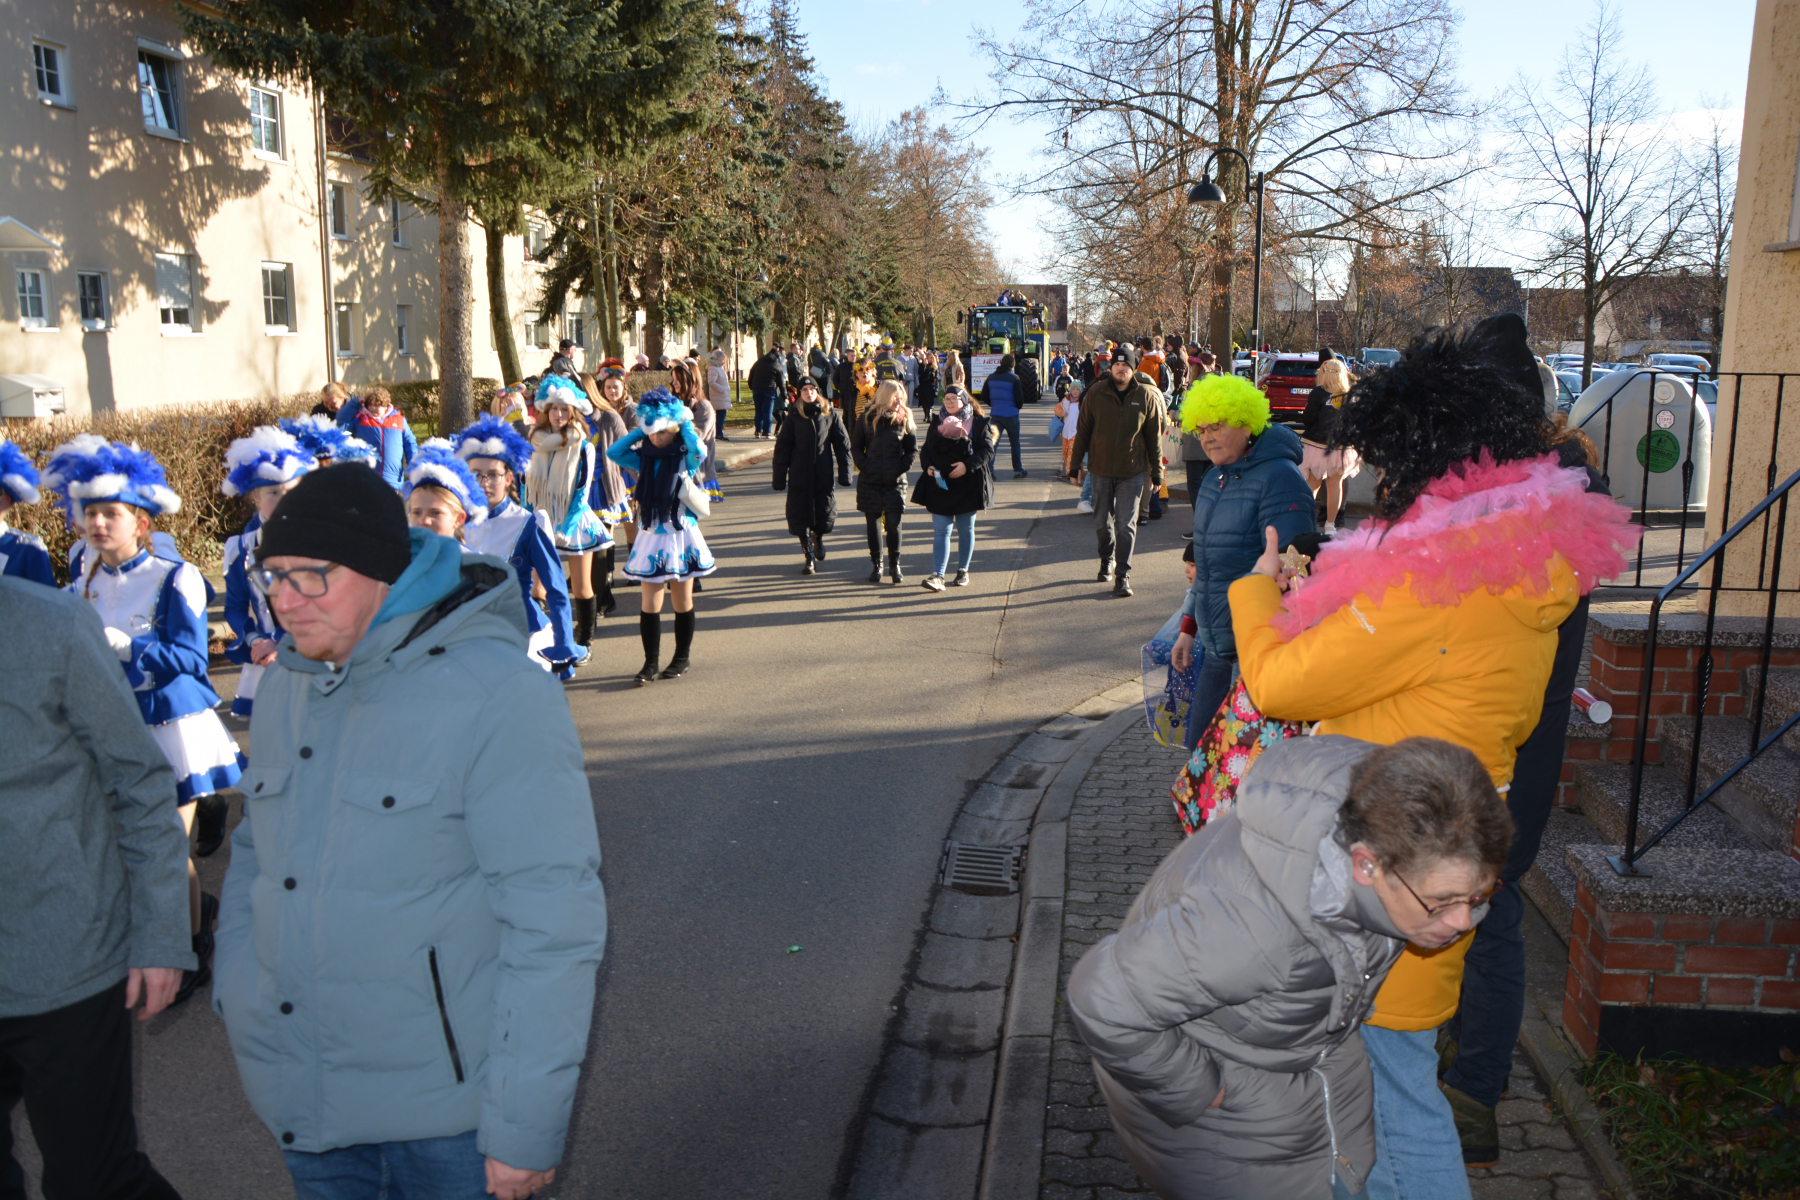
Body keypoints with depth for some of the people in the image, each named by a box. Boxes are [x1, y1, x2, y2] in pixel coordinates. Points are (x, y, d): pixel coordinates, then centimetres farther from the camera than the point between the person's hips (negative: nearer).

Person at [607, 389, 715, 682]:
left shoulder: (686, 458, -7)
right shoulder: (645, 457, 7)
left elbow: (700, 451, -29)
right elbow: (613, 452, 0)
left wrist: (685, 423, -13)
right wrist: (640, 430, 0)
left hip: (680, 536, -4)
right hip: (650, 536, 4)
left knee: (682, 602, 8)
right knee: (649, 604, 1)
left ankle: (682, 658, 21)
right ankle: (651, 663, 6)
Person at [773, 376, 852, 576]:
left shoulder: (831, 415, 2)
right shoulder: (793, 417, 2)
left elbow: (843, 445, 3)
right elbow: (782, 447, 2)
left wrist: (844, 474, -2)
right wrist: (779, 478, -2)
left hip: (824, 476, 0)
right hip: (799, 477, 0)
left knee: (825, 515, 4)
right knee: (800, 517, 0)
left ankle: (818, 538, 39)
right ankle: (809, 558, 15)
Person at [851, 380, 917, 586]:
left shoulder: (904, 419, 3)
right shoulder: (867, 417, 2)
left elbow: (912, 450, 6)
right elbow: (856, 446, 5)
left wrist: (901, 468, -8)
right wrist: (864, 466, -8)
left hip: (895, 483, -1)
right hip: (870, 482, 1)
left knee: (893, 524, -4)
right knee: (873, 524, 7)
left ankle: (895, 566, 8)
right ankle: (876, 565, 18)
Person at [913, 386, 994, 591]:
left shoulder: (979, 423, -1)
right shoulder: (937, 422, 11)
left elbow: (987, 450, -7)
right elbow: (927, 448, 15)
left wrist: (968, 465, -20)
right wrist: (928, 466, -5)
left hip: (968, 485, -2)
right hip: (939, 484, 2)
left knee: (966, 530, 10)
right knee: (940, 531, -4)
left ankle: (963, 571, 24)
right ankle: (937, 575, -9)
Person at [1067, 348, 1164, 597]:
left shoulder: (1146, 396, -1)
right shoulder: (1095, 394, -2)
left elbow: (1154, 436, 5)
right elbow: (1082, 432, 4)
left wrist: (1156, 471, 5)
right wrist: (1074, 466, 3)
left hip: (1132, 472, -1)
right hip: (1101, 469, 1)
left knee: (1126, 525, -5)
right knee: (1102, 522, 13)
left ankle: (1123, 575, 1)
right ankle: (1106, 560, 36)